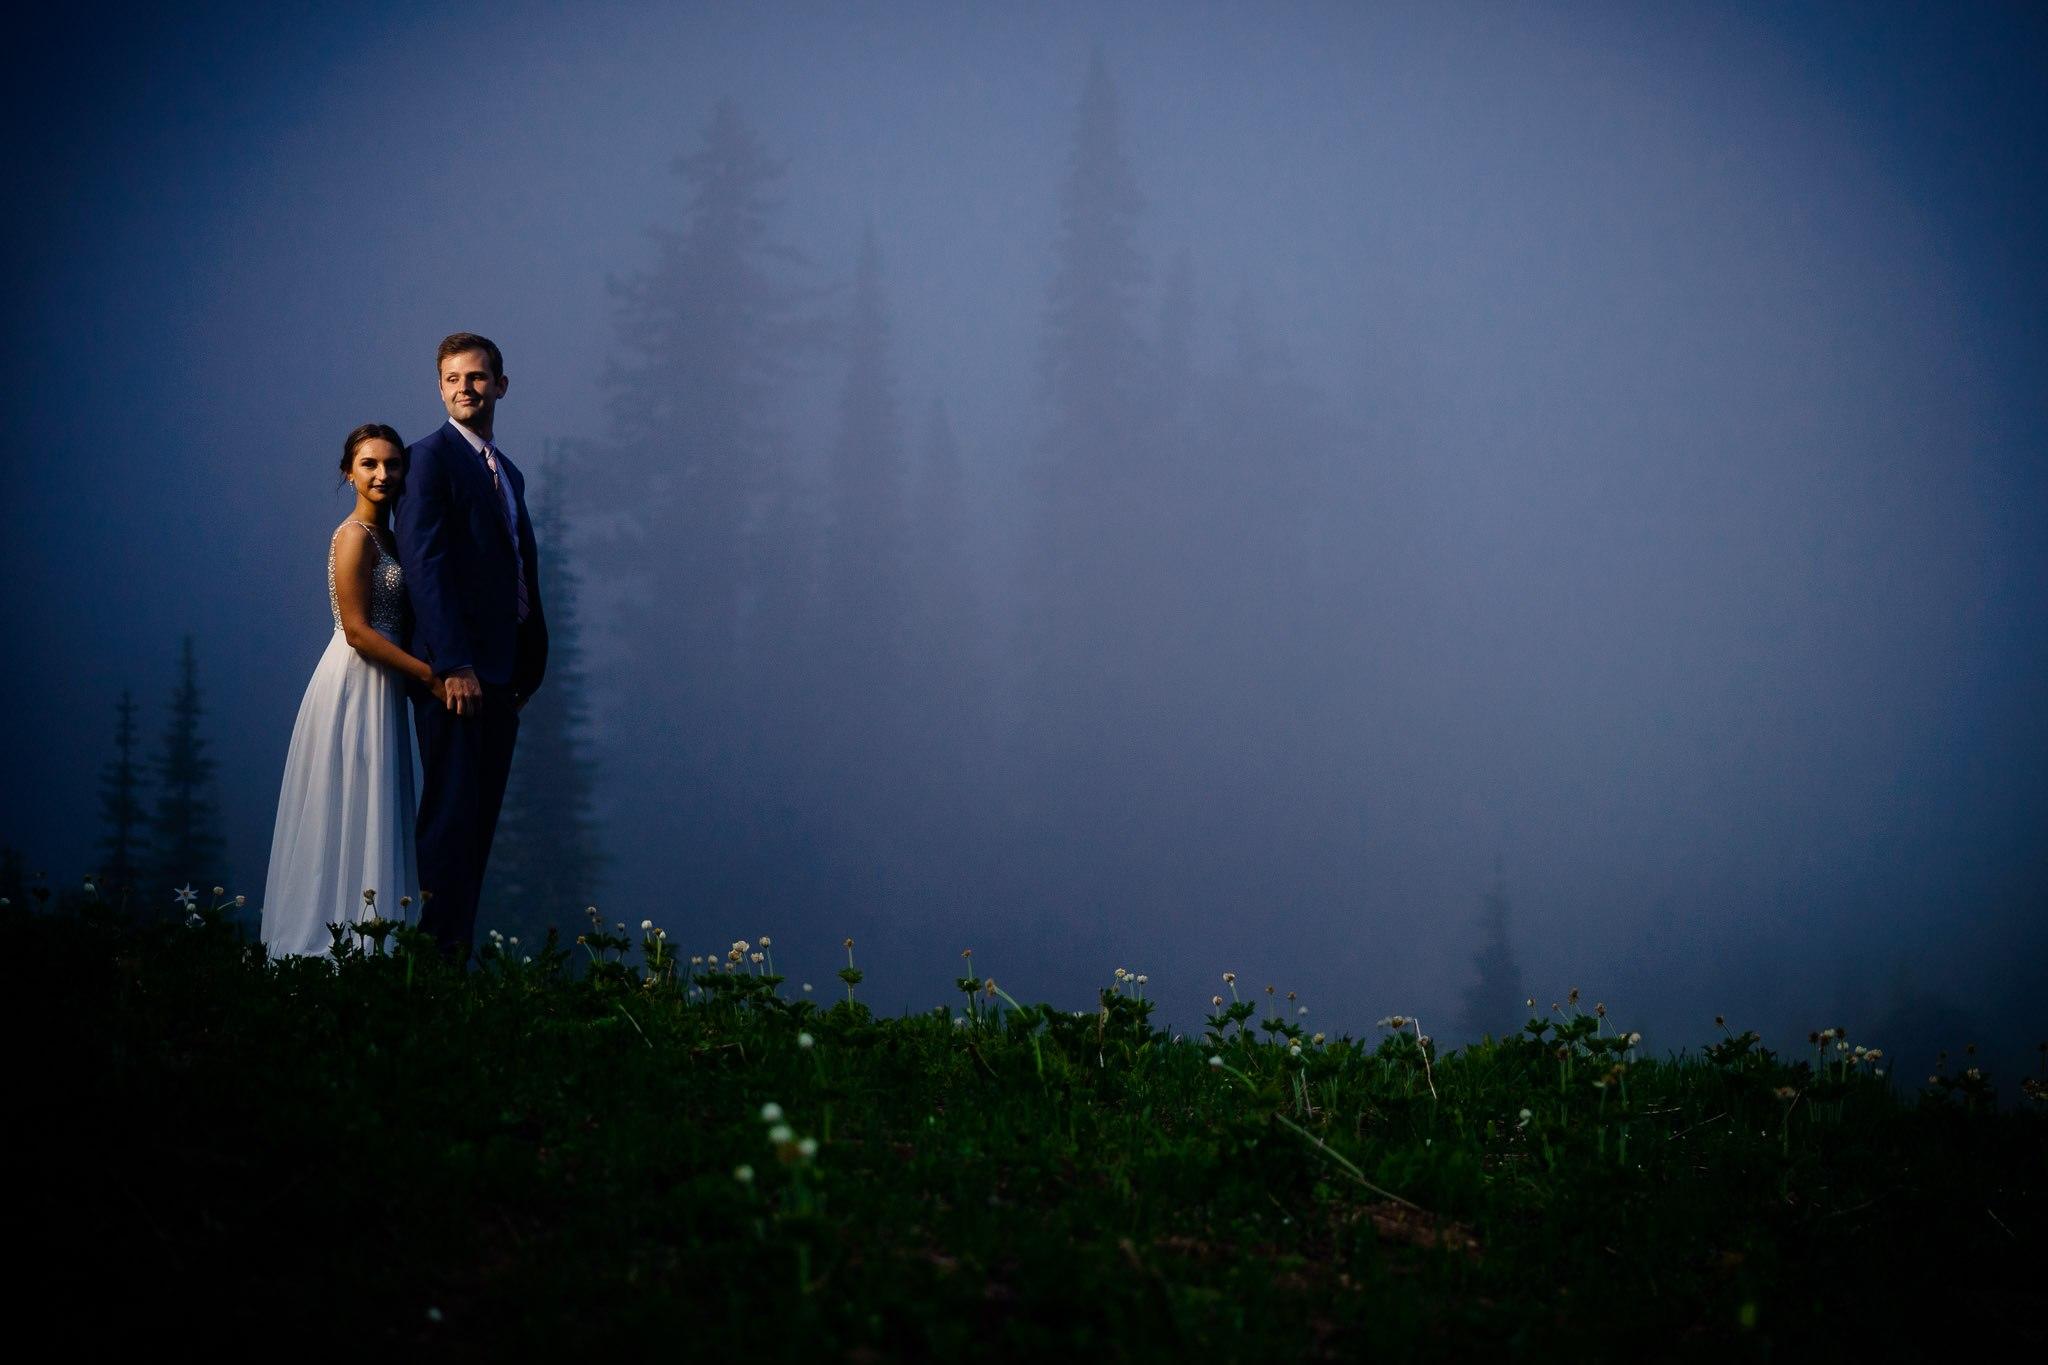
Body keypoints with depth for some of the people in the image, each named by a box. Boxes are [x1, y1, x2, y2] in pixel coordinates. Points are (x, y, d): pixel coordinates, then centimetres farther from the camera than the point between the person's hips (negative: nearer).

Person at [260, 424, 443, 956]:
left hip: (379, 687, 9)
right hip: (355, 687, -9)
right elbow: (358, 631, -18)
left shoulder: (384, 534, 15)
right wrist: (429, 674, -17)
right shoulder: (354, 536, -13)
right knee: (353, 817, -7)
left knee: (373, 821, 8)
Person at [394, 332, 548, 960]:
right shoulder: (432, 456, -6)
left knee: (480, 818, 8)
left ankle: (460, 951, 11)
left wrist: (528, 667, 13)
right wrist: (452, 665, -21)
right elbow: (424, 562, -14)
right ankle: (437, 951, -8)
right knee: (451, 813, -9)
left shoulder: (508, 474, 20)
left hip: (501, 672, 8)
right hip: (454, 669, -8)